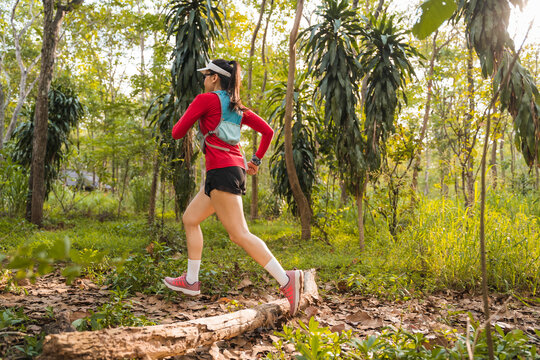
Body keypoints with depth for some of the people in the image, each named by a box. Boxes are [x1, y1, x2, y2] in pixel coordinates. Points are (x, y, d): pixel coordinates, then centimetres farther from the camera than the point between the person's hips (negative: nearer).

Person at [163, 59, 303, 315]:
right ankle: (191, 281, 23)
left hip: (222, 172, -9)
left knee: (239, 235, -12)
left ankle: (286, 280, -15)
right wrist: (256, 160, 21)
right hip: (235, 169, 9)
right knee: (190, 219, 18)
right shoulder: (237, 107, 18)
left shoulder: (206, 99, -4)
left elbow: (177, 133, -2)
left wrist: (183, 121, 19)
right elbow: (268, 131, 18)